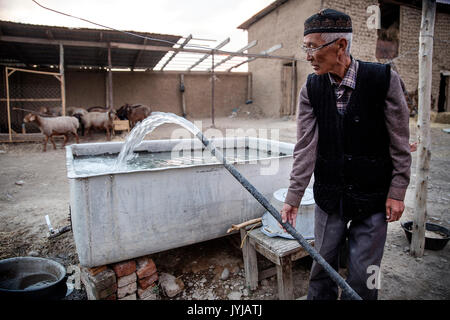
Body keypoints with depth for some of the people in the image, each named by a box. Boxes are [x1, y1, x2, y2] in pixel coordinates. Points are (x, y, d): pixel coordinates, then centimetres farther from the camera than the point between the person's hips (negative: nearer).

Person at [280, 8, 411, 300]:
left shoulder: (385, 79, -12)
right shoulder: (311, 89, -5)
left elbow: (400, 143, -5)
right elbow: (305, 148, -8)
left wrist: (397, 193, -5)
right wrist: (293, 198, -9)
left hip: (372, 199, -2)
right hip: (329, 196, 2)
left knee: (363, 276, 10)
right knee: (323, 265, 15)